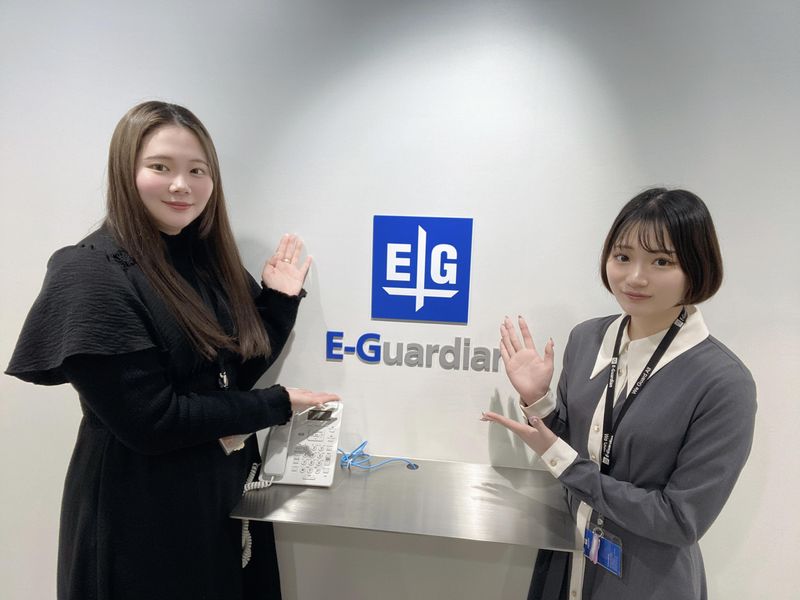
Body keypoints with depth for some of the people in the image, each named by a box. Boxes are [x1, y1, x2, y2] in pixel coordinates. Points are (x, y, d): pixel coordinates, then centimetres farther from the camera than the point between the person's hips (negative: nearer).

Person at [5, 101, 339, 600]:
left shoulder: (207, 260, 2)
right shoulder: (92, 275, -18)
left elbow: (237, 376, 5)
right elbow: (149, 419, -23)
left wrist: (280, 301, -5)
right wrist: (275, 406, -15)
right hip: (140, 514, -6)